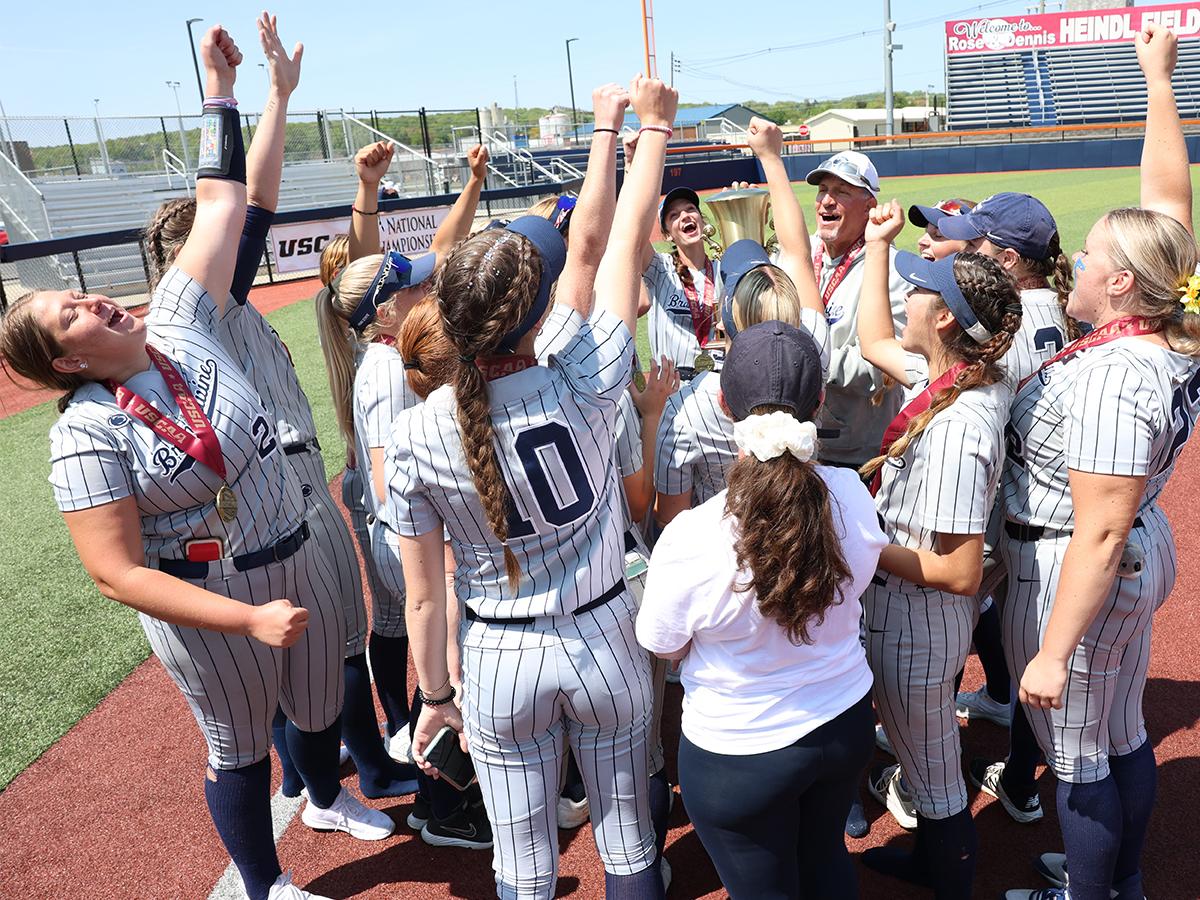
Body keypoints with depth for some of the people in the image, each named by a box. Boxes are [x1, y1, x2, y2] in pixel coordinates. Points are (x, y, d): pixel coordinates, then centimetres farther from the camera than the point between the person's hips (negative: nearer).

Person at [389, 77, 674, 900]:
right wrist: (652, 125, 3)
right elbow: (614, 243, -10)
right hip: (604, 642, 0)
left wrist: (435, 695, 7)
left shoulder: (415, 438, -18)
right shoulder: (584, 388, -22)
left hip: (500, 662, 1)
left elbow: (425, 594, -8)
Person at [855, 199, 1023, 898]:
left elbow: (958, 572, -31)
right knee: (932, 760, 30)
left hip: (917, 627, -10)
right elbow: (875, 343, 13)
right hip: (928, 623, 10)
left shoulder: (956, 425, -32)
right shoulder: (969, 381, -5)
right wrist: (878, 244, 12)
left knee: (936, 780, 15)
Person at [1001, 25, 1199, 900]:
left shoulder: (1113, 376, -28)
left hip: (1078, 573, -9)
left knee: (1078, 755, 10)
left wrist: (1053, 654, -27)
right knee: (1123, 736, 24)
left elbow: (1099, 534, -30)